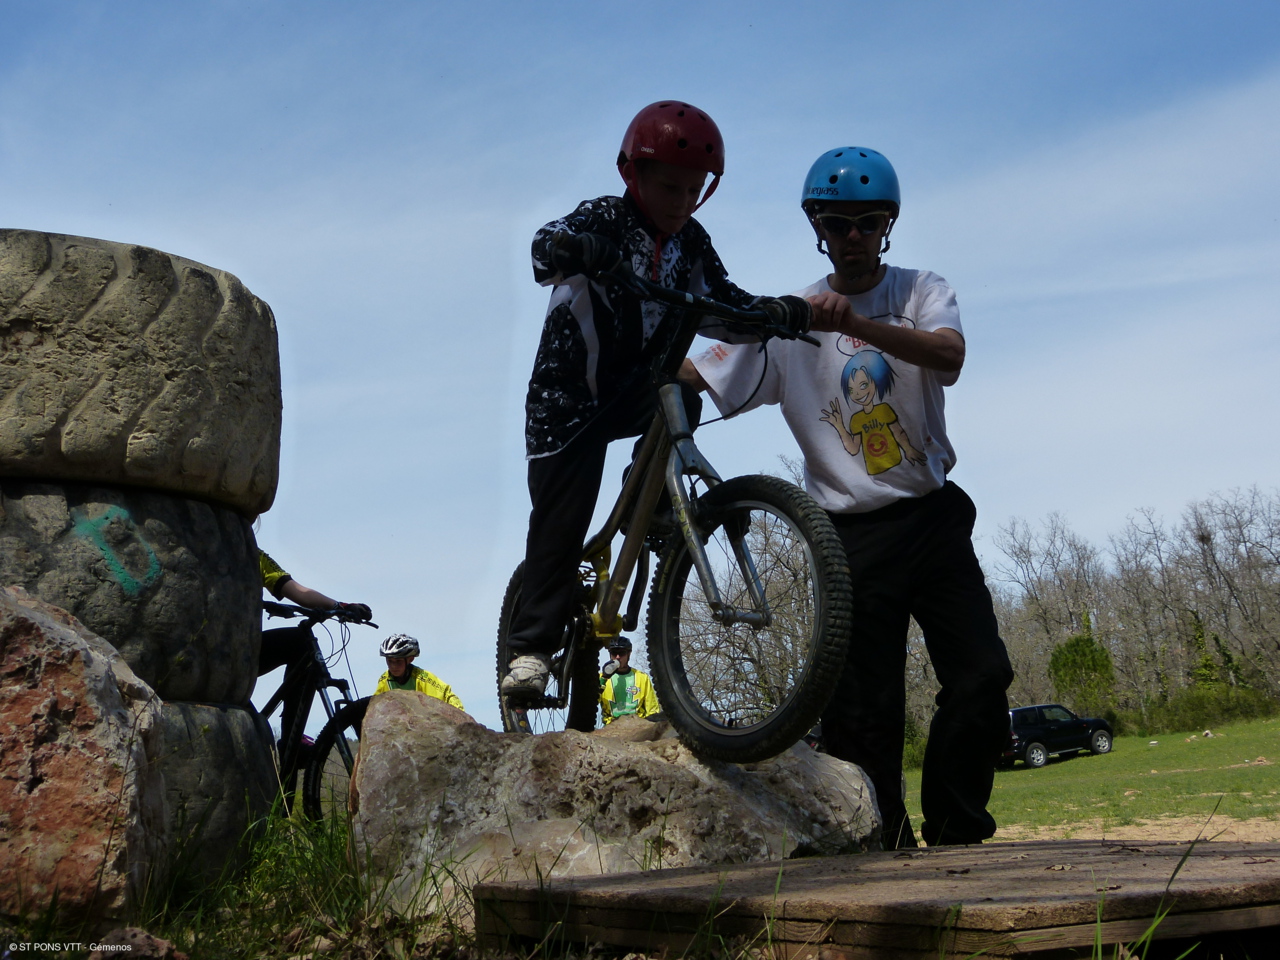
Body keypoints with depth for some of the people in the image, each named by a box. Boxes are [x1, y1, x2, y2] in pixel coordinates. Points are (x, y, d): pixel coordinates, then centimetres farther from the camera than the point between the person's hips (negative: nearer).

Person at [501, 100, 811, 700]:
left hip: (636, 388, 4)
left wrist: (781, 311, -21)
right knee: (560, 517, -8)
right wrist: (576, 248, -55)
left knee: (681, 399, -29)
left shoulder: (692, 244, 3)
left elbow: (723, 307, -1)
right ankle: (531, 647, -1)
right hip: (569, 393, -4)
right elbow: (545, 248, -30)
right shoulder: (606, 218, -12)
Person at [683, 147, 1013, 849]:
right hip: (852, 535, 0)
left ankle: (956, 840, 10)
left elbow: (949, 355, -18)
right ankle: (889, 850, 15)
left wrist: (857, 325, -35)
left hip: (935, 520, 1)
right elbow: (694, 381, 0)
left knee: (983, 680, -7)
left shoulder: (921, 291, 5)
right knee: (866, 711, -1)